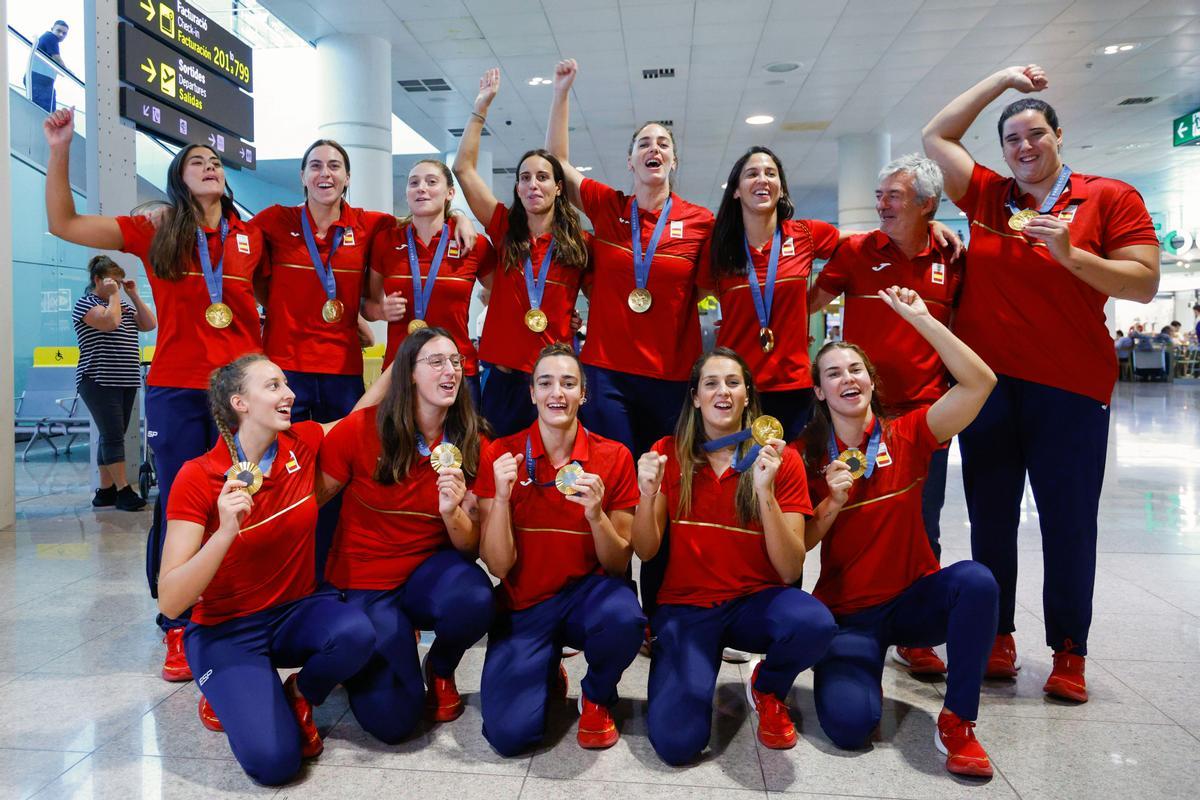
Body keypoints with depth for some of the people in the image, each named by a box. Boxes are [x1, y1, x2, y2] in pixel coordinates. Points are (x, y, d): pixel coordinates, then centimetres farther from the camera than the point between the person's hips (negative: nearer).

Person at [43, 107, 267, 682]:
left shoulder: (251, 239, 7)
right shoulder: (155, 234, 3)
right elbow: (64, 224, 2)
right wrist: (59, 152, -7)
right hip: (176, 392, -1)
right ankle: (178, 631, 16)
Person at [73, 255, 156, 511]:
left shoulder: (124, 305, 19)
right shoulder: (85, 303, -2)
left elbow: (150, 324, 7)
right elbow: (110, 322, -20)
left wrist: (134, 295, 6)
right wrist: (114, 295, -8)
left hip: (126, 381, 7)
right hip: (99, 381, -7)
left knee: (112, 436, 9)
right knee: (113, 435, -10)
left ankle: (106, 490, 14)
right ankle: (123, 491, -9)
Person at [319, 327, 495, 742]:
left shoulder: (473, 444, -8)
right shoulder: (360, 428, -15)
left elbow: (470, 545, -5)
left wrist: (452, 512, -26)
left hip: (429, 568, 2)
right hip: (364, 581, -2)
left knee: (475, 601, -34)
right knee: (392, 721, -15)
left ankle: (440, 669, 3)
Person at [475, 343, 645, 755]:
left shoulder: (613, 457, -7)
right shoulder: (500, 455, -7)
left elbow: (618, 565, -5)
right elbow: (499, 567, -8)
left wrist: (596, 515, -24)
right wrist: (501, 498, -23)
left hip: (588, 593, 0)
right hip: (523, 603, 0)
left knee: (624, 618, -35)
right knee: (510, 733, -20)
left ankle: (597, 697, 2)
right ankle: (546, 673, 17)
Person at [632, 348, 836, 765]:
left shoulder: (781, 460, -5)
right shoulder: (669, 453, -2)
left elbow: (790, 571, -11)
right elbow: (645, 552, -3)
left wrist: (765, 492, -25)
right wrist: (647, 495, -22)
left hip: (754, 601, 1)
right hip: (685, 605, 0)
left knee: (816, 624, -34)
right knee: (677, 741, -23)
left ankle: (767, 689, 3)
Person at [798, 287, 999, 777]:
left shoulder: (907, 436, -5)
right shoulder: (806, 456, -4)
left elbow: (980, 382, -19)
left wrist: (919, 317, -22)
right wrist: (832, 503, -20)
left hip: (914, 599, 1)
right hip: (845, 612, -1)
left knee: (975, 580, -32)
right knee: (850, 723, -25)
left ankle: (956, 722, -14)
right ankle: (848, 670, 12)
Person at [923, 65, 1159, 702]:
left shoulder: (1110, 197, 3)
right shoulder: (988, 196, 10)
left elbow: (1145, 284, -3)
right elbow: (935, 136, 15)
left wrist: (1069, 254, -15)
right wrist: (1002, 79, 14)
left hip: (1070, 387, -2)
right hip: (987, 381, 3)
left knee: (1068, 523, 3)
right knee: (990, 517, 8)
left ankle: (1069, 653, 18)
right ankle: (997, 637, 22)